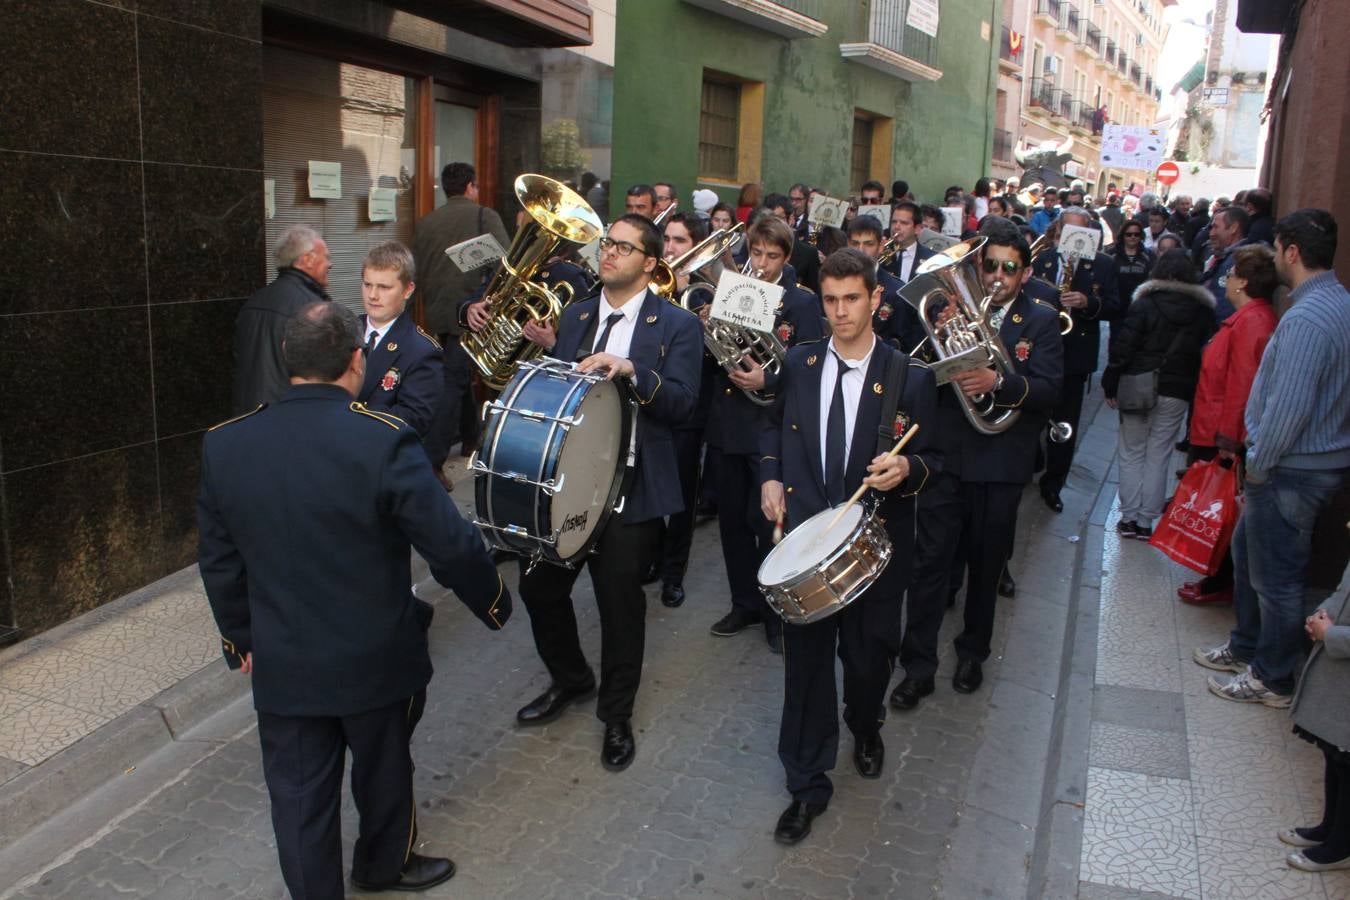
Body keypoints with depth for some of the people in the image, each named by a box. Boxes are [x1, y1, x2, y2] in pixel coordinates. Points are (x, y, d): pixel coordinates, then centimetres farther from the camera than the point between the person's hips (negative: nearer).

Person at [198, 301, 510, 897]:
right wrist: (495, 604, -2)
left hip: (282, 666, 2)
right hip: (375, 661, -2)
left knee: (300, 797, 16)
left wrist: (241, 638, 17)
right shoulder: (383, 441, -23)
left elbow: (217, 562, 2)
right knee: (383, 771, 24)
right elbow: (452, 546, -21)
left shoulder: (223, 445, -8)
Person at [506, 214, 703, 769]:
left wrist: (632, 371, -29)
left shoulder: (677, 326, -4)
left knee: (620, 603, 5)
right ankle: (570, 680, 38)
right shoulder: (575, 314, 11)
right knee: (538, 586, 11)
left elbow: (681, 404, -16)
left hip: (630, 487, -5)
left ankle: (616, 714, 29)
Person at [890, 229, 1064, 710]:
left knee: (986, 564, 14)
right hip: (946, 453, 0)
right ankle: (918, 665, 9)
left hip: (1001, 460, 0)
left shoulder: (1041, 320, 0)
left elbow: (1048, 389, -11)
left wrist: (998, 381, -28)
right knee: (930, 560, -1)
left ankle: (973, 652, 34)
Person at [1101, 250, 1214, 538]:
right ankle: (1146, 520, 11)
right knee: (1158, 456, 9)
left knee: (1131, 453, 10)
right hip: (1178, 392, 2)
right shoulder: (1204, 310, 2)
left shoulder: (1144, 304, -9)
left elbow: (1123, 348, -11)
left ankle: (1130, 518, 10)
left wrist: (1110, 385, -4)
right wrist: (1194, 388, 8)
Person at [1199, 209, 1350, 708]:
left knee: (1276, 575, 5)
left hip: (1292, 469, -10)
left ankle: (1272, 679, 21)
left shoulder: (1305, 320, -25)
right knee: (1247, 550, 24)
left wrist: (1257, 468, -13)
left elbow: (1287, 410, -27)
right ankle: (1247, 646, 39)